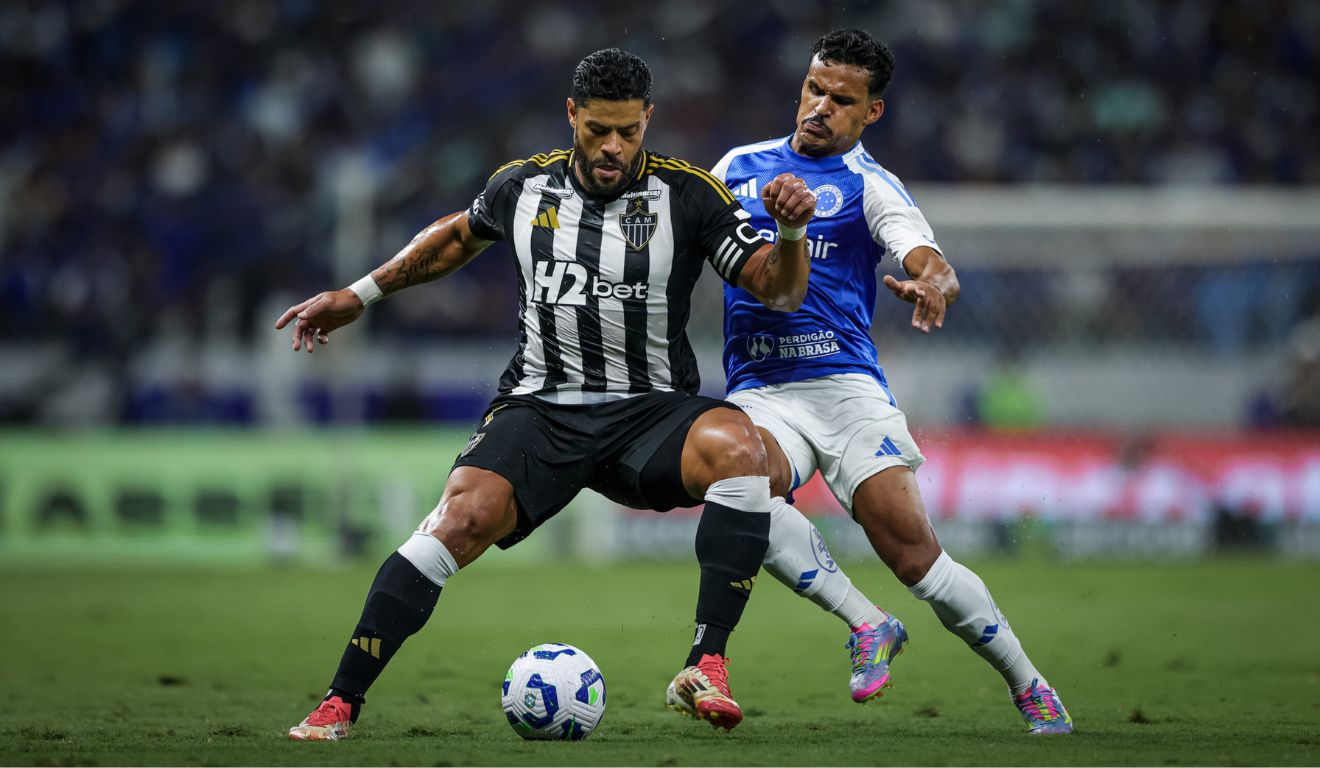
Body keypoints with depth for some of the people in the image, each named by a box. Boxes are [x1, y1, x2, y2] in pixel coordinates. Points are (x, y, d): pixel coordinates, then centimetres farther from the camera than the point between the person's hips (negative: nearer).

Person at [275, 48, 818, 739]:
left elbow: (779, 291, -4)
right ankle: (339, 704, -19)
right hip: (539, 411, 1)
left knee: (737, 446, -34)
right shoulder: (522, 187, 5)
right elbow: (457, 237, 27)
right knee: (466, 513, -27)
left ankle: (705, 666, -28)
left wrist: (790, 231, -24)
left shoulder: (688, 195, -3)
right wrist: (361, 294, 27)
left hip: (651, 413, -1)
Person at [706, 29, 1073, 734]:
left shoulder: (867, 186, 3)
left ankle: (1029, 688, 6)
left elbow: (938, 271, -13)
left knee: (910, 549, -12)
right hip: (758, 392, 2)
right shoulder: (739, 166, 15)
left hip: (845, 384, -2)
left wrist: (931, 287, -36)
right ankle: (866, 624, -18)